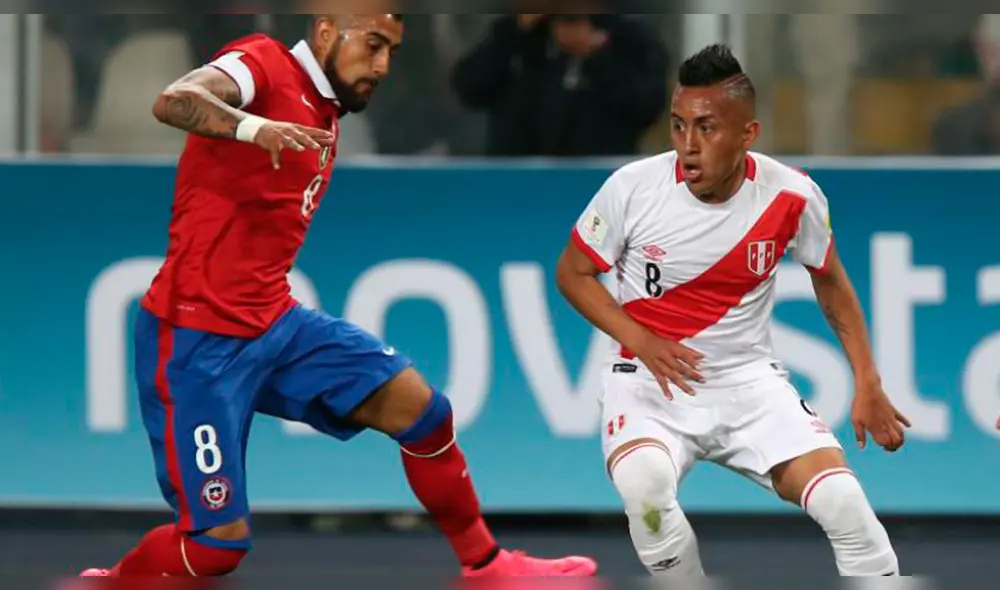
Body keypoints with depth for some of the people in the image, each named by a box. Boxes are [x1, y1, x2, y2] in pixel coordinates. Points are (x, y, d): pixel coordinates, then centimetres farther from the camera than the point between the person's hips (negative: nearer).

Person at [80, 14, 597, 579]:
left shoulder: (326, 118, 15)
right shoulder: (265, 65, -11)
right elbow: (175, 101, -32)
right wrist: (254, 126, -49)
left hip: (275, 321, 8)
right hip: (198, 338, -8)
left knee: (417, 406, 0)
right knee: (218, 543, -11)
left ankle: (485, 563, 17)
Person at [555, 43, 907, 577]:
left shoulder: (793, 196, -11)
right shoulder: (632, 188, -15)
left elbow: (829, 279, 10)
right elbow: (573, 273, 0)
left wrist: (867, 384, 7)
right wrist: (641, 341, -15)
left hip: (749, 379, 1)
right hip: (652, 377, -1)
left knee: (843, 502, -20)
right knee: (643, 483, -34)